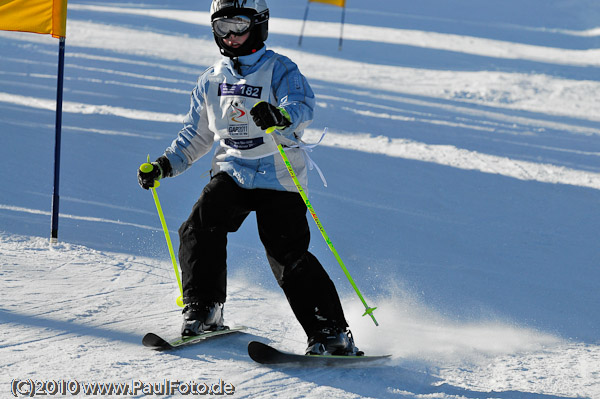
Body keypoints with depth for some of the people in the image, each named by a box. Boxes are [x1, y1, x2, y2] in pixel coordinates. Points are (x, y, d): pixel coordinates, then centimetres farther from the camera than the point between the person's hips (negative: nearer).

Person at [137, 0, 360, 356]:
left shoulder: (279, 70, -6)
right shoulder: (212, 80, 13)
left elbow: (303, 106, -26)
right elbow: (196, 136, 23)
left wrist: (280, 117, -49)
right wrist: (164, 166, 12)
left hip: (278, 179, -5)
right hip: (233, 173, 5)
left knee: (287, 254, -15)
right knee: (200, 230, -17)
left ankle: (332, 333, -11)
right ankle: (203, 310, -1)